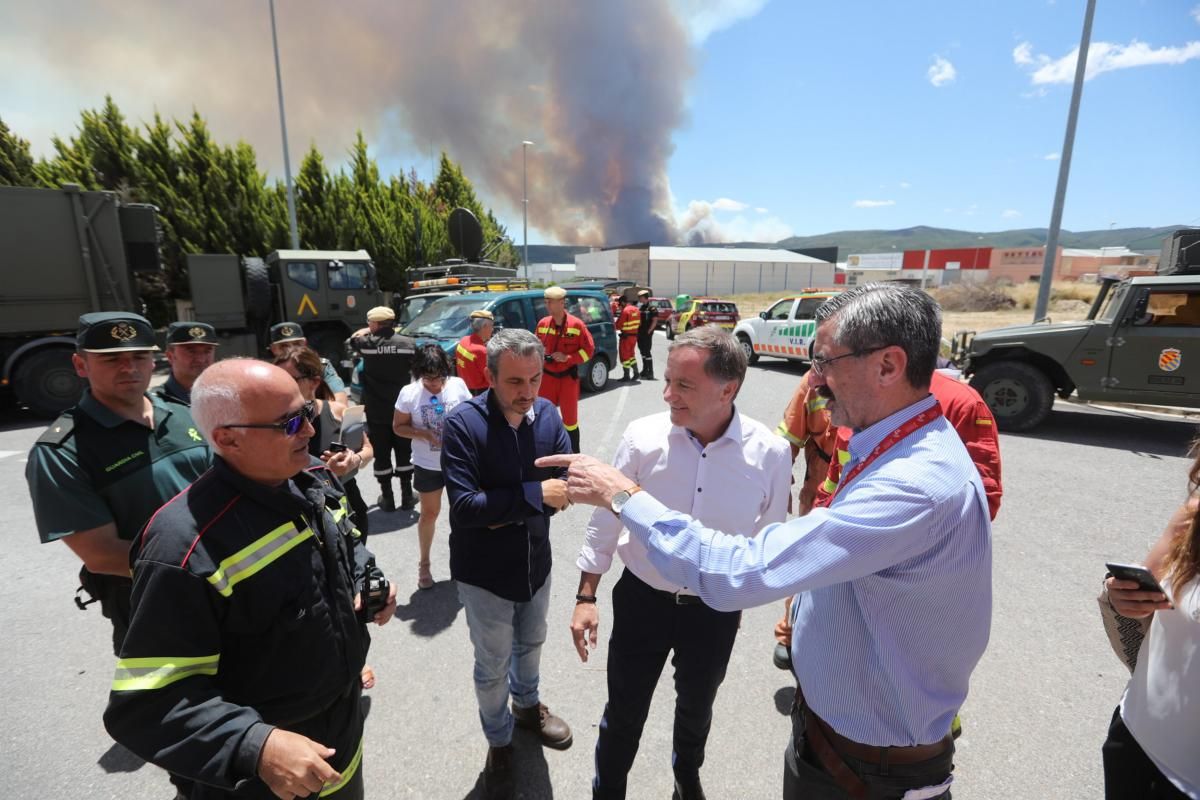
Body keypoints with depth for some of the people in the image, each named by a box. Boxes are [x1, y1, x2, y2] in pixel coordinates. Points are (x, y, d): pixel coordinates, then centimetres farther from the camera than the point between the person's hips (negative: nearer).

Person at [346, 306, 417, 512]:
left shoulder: (367, 343, -7)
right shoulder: (408, 343, -5)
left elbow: (353, 340, 16)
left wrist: (368, 331, 25)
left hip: (376, 412, -1)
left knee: (381, 455, 9)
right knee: (404, 453, 12)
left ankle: (387, 498, 16)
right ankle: (407, 495, 18)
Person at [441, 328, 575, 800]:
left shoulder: (547, 414, -10)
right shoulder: (463, 424, -23)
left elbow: (566, 482, -11)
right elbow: (464, 506, -29)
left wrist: (507, 511, -23)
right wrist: (533, 495, -29)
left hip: (536, 562, 4)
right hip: (484, 572, -4)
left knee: (530, 644, 28)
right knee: (492, 667, 17)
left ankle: (527, 706, 58)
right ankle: (499, 744, 45)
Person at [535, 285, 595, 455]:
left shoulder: (576, 324, -11)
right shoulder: (542, 323, 1)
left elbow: (589, 349, -9)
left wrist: (568, 358, -19)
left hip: (568, 377, -4)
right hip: (547, 376, 4)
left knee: (570, 418, 5)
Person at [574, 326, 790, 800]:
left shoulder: (770, 453, -18)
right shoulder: (643, 437, -19)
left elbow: (770, 537, -2)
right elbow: (606, 519, -8)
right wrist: (586, 597, -4)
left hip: (716, 610, 2)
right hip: (642, 599, -1)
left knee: (696, 707, 27)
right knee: (624, 712, 15)